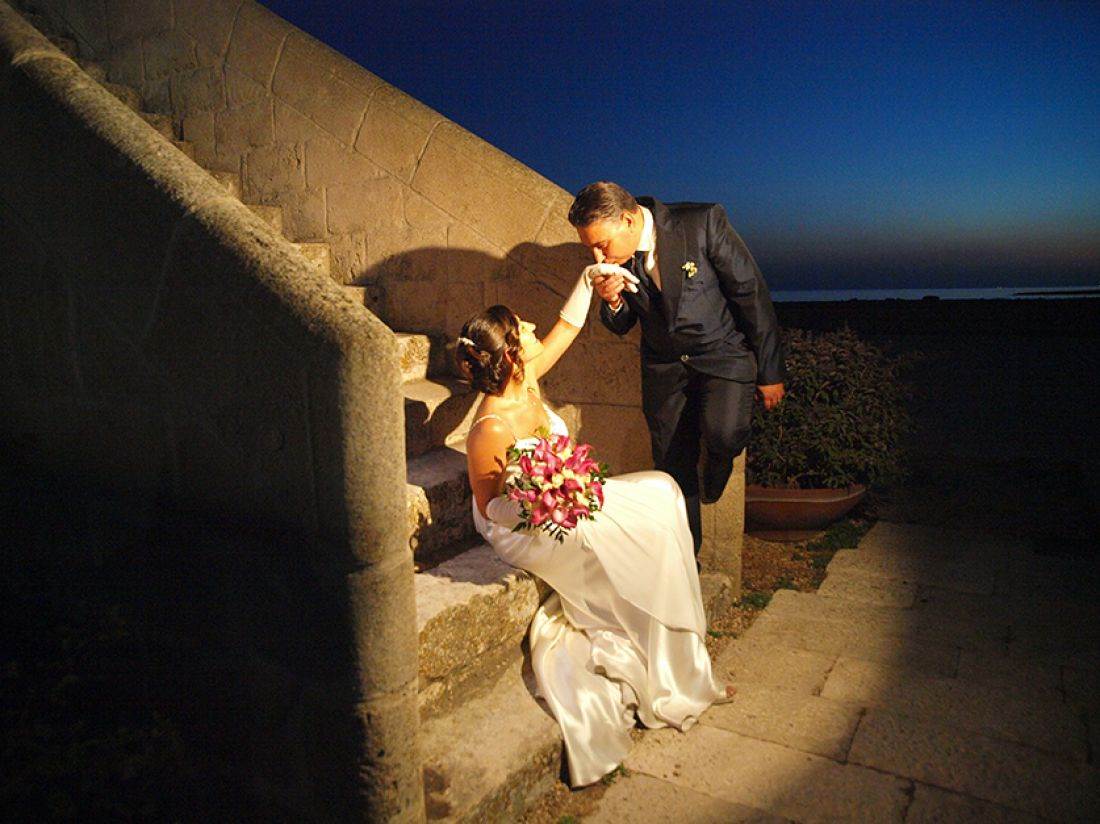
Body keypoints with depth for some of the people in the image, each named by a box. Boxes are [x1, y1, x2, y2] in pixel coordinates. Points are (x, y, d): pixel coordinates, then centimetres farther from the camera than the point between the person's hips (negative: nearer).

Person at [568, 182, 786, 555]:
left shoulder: (703, 222, -21)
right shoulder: (612, 260, -8)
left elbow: (751, 292, -13)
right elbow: (621, 326, 4)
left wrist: (770, 370, -8)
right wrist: (612, 301, -21)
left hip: (723, 353, -4)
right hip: (664, 366, 4)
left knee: (723, 434, -28)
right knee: (673, 468, 7)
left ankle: (716, 467, 11)